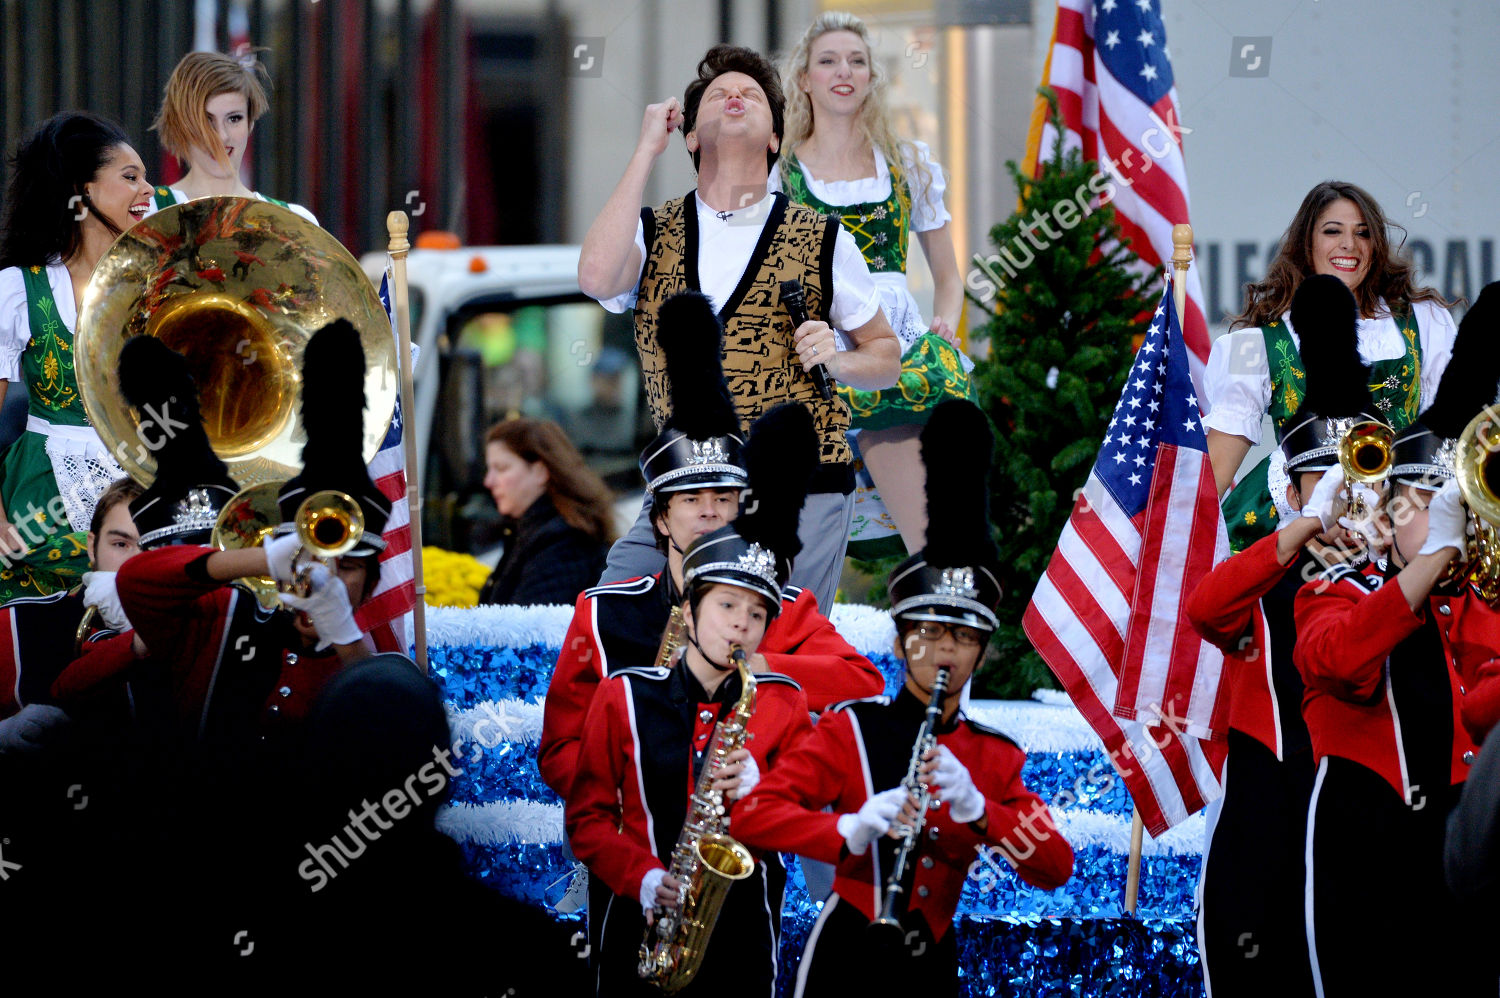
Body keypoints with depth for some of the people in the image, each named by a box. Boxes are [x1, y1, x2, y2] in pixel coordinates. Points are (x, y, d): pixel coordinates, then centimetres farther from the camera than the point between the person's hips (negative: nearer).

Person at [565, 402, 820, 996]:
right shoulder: (623, 696, 3)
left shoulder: (784, 704, 6)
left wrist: (757, 785, -13)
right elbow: (589, 816, 4)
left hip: (744, 921, 0)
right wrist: (645, 878, -11)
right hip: (642, 921, 0)